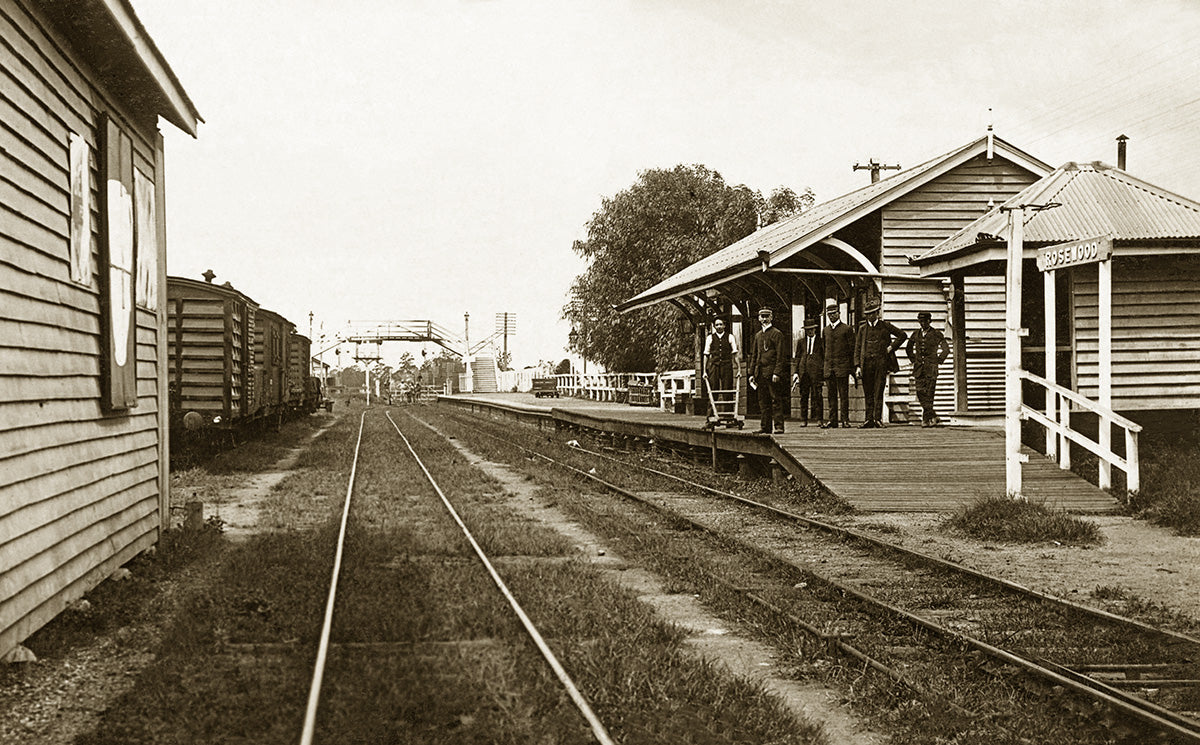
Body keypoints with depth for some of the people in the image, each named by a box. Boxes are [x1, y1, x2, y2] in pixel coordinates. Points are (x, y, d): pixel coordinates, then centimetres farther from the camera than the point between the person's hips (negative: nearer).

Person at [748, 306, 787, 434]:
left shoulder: (776, 333, -1)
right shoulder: (758, 335, 18)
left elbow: (780, 355, -7)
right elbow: (753, 355, 20)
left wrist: (777, 372, -15)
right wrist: (752, 373, 13)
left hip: (771, 371, -6)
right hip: (760, 373, 6)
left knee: (776, 399, -6)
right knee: (763, 401, 6)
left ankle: (778, 426, -6)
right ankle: (765, 427, 9)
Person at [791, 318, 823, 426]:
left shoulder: (821, 341, 11)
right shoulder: (801, 342, 17)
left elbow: (825, 357, 11)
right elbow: (796, 358, 16)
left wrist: (824, 371, 2)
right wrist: (795, 372, 6)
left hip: (816, 370, -2)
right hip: (803, 370, 2)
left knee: (816, 395, -8)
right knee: (803, 396, 1)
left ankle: (818, 418, -6)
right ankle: (803, 419, 4)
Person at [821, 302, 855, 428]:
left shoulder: (847, 329, 0)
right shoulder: (826, 330, 15)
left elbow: (852, 350, -1)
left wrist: (852, 367, -6)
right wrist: (823, 366, 13)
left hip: (842, 366, -5)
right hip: (829, 367, 5)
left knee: (843, 395, -3)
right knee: (831, 395, 5)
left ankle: (845, 419, 0)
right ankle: (832, 419, 8)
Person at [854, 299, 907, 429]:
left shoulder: (885, 326, 7)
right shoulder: (863, 329, 12)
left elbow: (903, 335, 14)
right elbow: (857, 349, 8)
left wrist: (891, 347, 3)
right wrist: (857, 366, -3)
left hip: (881, 361, -2)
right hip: (867, 362, 2)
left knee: (878, 392, -8)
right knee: (868, 393, 3)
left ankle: (878, 419, -7)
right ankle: (869, 419, 7)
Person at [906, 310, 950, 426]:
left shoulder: (937, 334, 1)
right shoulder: (916, 334, 11)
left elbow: (946, 350, 4)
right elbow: (908, 349, 25)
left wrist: (938, 361, -2)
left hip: (931, 368, -4)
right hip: (918, 368, 4)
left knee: (928, 394, -6)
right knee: (920, 393, -4)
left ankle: (926, 419, -1)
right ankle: (933, 417, 4)